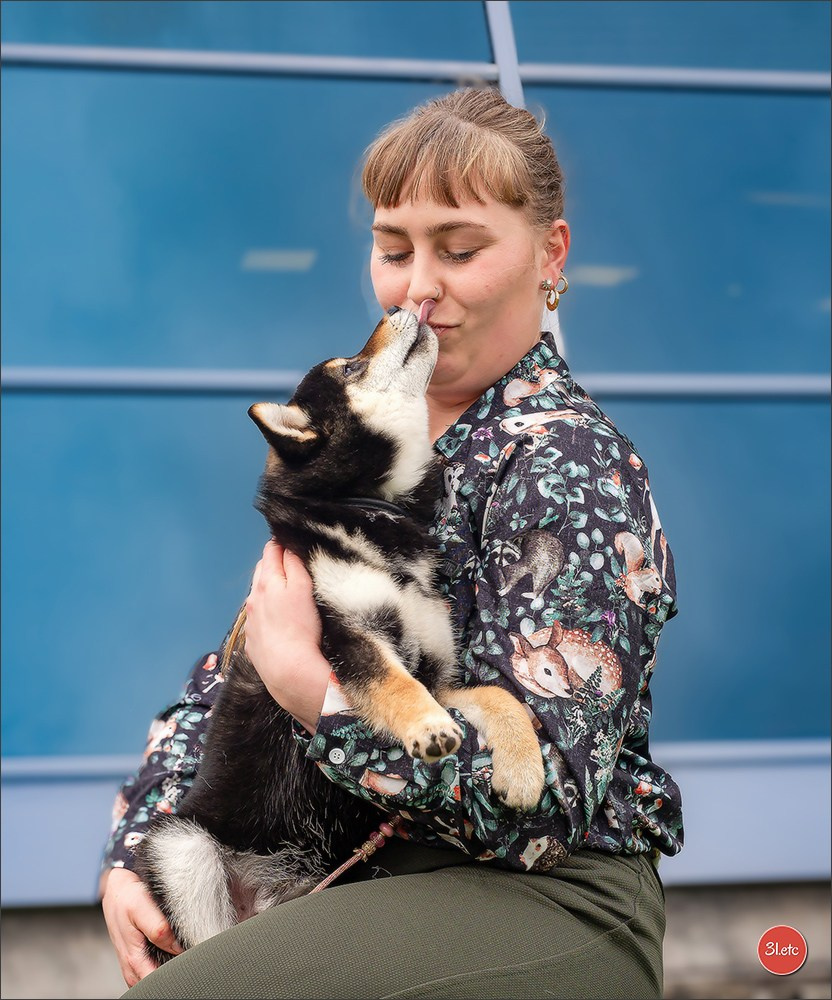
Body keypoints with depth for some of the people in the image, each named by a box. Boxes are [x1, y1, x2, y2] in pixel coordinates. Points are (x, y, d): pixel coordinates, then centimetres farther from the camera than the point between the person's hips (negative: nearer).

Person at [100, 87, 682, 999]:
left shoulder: (567, 465, -13)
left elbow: (549, 804, -22)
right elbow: (231, 675, 14)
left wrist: (310, 684, -22)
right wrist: (134, 849, 0)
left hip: (551, 904, -7)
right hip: (372, 877, 7)